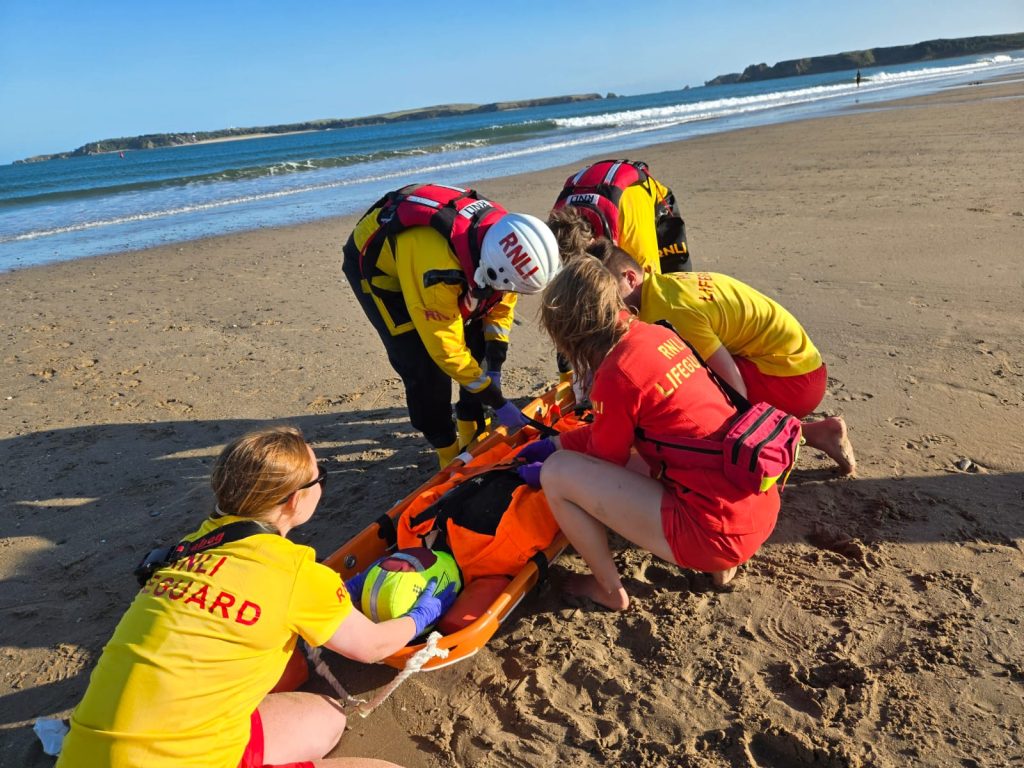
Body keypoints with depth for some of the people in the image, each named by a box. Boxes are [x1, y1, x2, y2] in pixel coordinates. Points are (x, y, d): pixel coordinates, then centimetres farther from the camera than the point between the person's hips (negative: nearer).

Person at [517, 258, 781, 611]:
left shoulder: (617, 374, -18)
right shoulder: (658, 335, 5)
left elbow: (604, 458, 0)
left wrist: (545, 470, 15)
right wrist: (555, 443, 23)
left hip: (716, 531, -9)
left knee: (557, 472, -6)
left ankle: (609, 590, 15)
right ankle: (720, 564, 28)